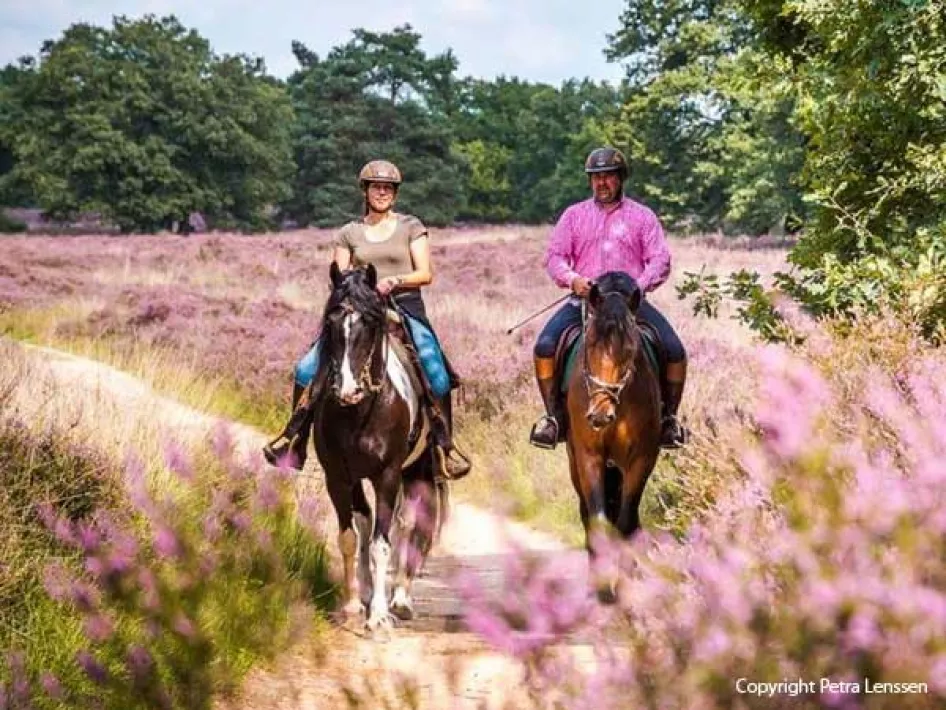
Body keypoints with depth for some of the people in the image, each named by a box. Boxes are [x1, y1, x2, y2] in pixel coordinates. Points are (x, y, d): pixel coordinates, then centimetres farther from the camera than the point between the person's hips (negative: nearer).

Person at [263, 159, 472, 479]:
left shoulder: (411, 226, 8)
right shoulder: (349, 233, 13)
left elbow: (425, 274, 0)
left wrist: (396, 280, -17)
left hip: (405, 308, -2)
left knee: (436, 373, -24)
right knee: (307, 369, -12)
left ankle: (445, 446, -9)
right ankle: (295, 436, 3)